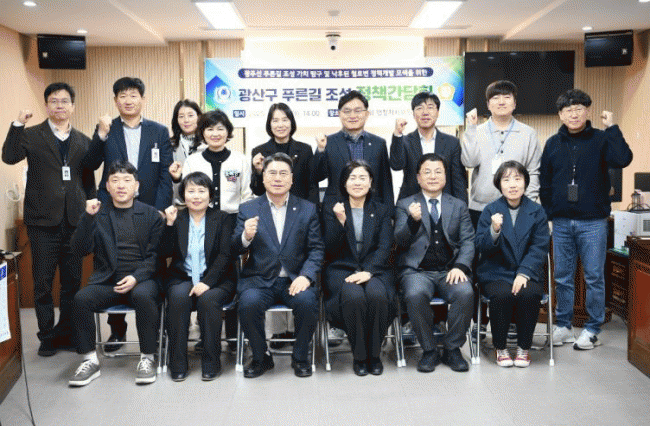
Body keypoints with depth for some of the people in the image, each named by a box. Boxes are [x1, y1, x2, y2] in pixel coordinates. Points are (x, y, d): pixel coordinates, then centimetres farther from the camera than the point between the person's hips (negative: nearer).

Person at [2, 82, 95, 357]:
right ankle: (47, 336, 15)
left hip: (74, 221, 3)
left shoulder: (83, 141, 13)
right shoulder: (32, 136, 4)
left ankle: (67, 334, 20)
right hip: (43, 220, -2)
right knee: (43, 282, 3)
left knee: (72, 282, 8)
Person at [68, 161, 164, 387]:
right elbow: (81, 249, 1)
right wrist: (88, 217, -11)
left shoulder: (151, 215, 8)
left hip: (142, 279, -2)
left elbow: (155, 255, 3)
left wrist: (136, 277, -14)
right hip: (107, 281, 2)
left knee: (143, 296, -34)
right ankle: (90, 360, -10)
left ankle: (147, 358, -18)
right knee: (81, 299, -26)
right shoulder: (98, 213, 12)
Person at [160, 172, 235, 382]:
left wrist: (207, 282, -17)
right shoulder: (176, 218, 12)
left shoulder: (222, 219, 7)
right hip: (182, 278, 1)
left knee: (209, 299, -32)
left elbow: (224, 256, -4)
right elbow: (165, 253, 2)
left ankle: (211, 362, -18)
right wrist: (170, 224, -10)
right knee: (178, 297, -30)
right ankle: (177, 364, -19)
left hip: (215, 279, -1)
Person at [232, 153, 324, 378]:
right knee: (249, 303, -30)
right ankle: (261, 357, -3)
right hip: (259, 279, 0)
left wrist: (306, 275, -14)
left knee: (307, 301, -30)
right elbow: (235, 250, 2)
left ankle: (300, 357, -4)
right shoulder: (248, 209, 7)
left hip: (295, 279, 0)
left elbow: (316, 249, 4)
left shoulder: (308, 209, 9)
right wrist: (245, 237, -22)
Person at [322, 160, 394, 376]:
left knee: (377, 294, -34)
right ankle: (359, 356, -14)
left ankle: (374, 354, -13)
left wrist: (368, 271, -16)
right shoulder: (331, 210, 11)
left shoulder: (382, 211, 14)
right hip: (341, 269, -1)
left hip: (375, 270, 1)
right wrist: (340, 222, -14)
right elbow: (330, 249, 2)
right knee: (353, 296, -34)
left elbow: (384, 248, 1)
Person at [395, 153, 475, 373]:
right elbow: (400, 241, -1)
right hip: (417, 270, -1)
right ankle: (429, 350, -11)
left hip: (449, 270, 2)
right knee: (415, 295, -33)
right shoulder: (405, 205, 11)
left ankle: (452, 349, -8)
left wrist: (460, 266, -11)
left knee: (465, 293, -30)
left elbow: (468, 241, 8)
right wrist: (413, 221, -22)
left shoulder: (459, 206, 17)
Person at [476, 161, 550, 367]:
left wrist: (524, 273, -15)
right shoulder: (490, 210, 2)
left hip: (526, 273, 1)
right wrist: (494, 231, -24)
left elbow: (540, 248, -1)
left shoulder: (537, 211, 5)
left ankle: (523, 348, -7)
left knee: (530, 294, -29)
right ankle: (500, 348, -8)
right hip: (496, 273, -1)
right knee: (501, 294, -31)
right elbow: (482, 248, -3)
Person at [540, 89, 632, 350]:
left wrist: (612, 128, -17)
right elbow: (545, 183, 11)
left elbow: (622, 160, -19)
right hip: (561, 222, 3)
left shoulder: (600, 140, 0)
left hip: (593, 222, -3)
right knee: (562, 278, 9)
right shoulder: (553, 144, 9)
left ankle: (592, 330, 14)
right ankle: (563, 327, 20)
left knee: (594, 277, 3)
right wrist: (547, 213, 6)